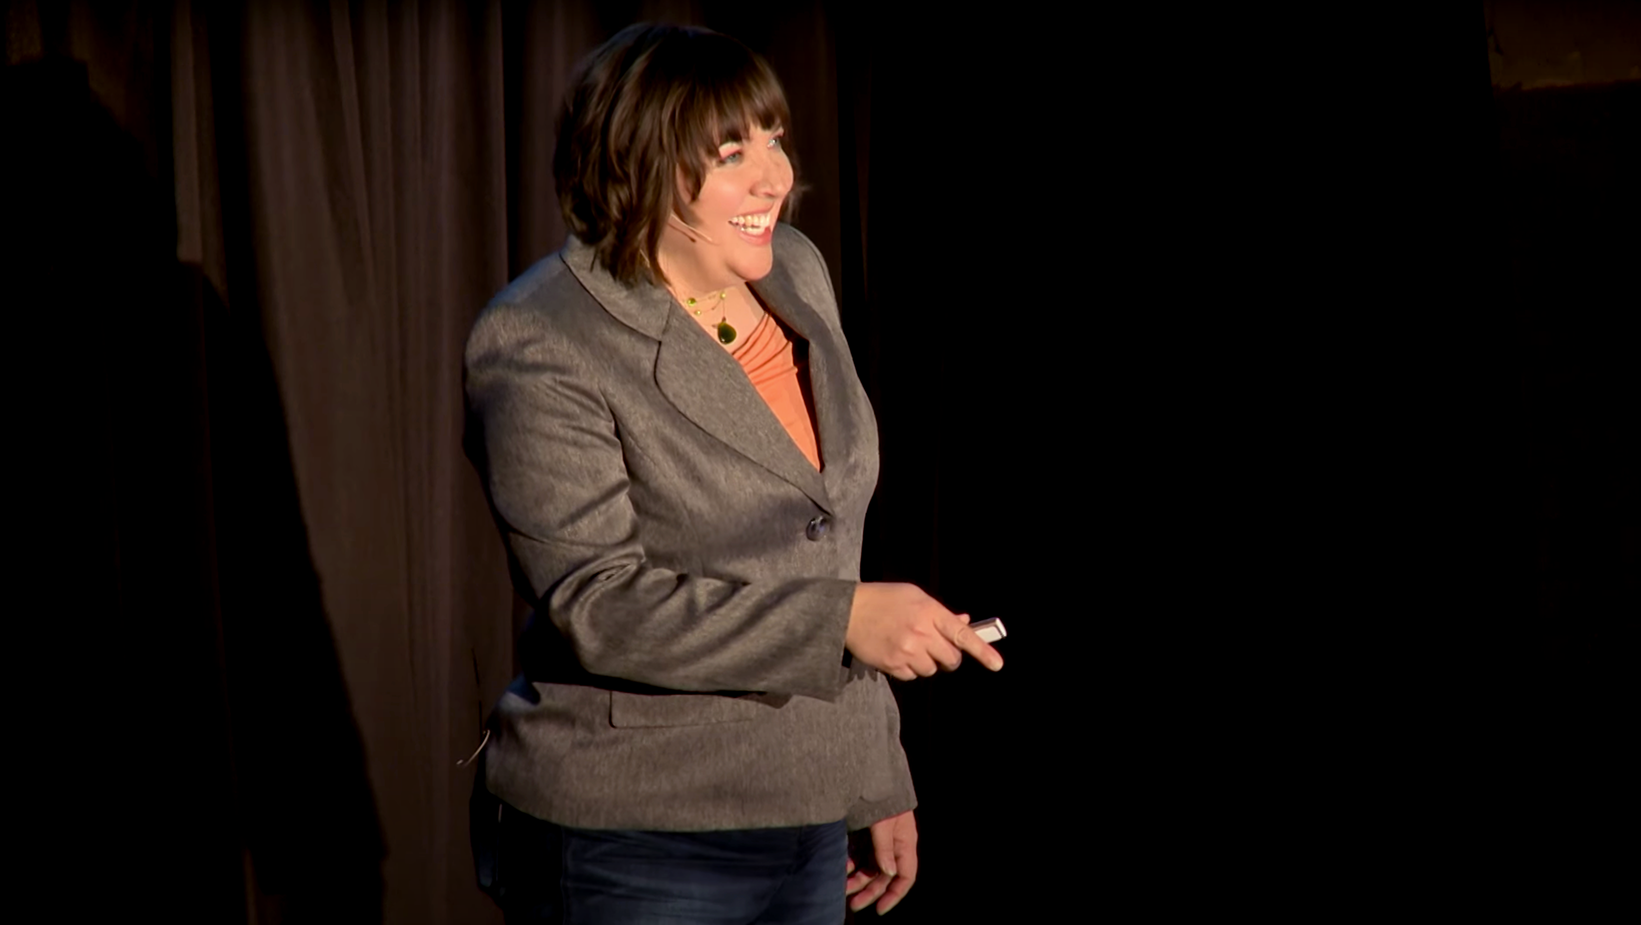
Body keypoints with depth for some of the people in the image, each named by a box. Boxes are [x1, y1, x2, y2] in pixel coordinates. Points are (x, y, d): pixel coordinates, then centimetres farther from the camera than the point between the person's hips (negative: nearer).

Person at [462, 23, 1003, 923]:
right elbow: (598, 607, -20)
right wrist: (841, 619, -27)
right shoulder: (536, 347, -14)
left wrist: (876, 777, 16)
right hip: (629, 850, -6)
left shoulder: (795, 274, 7)